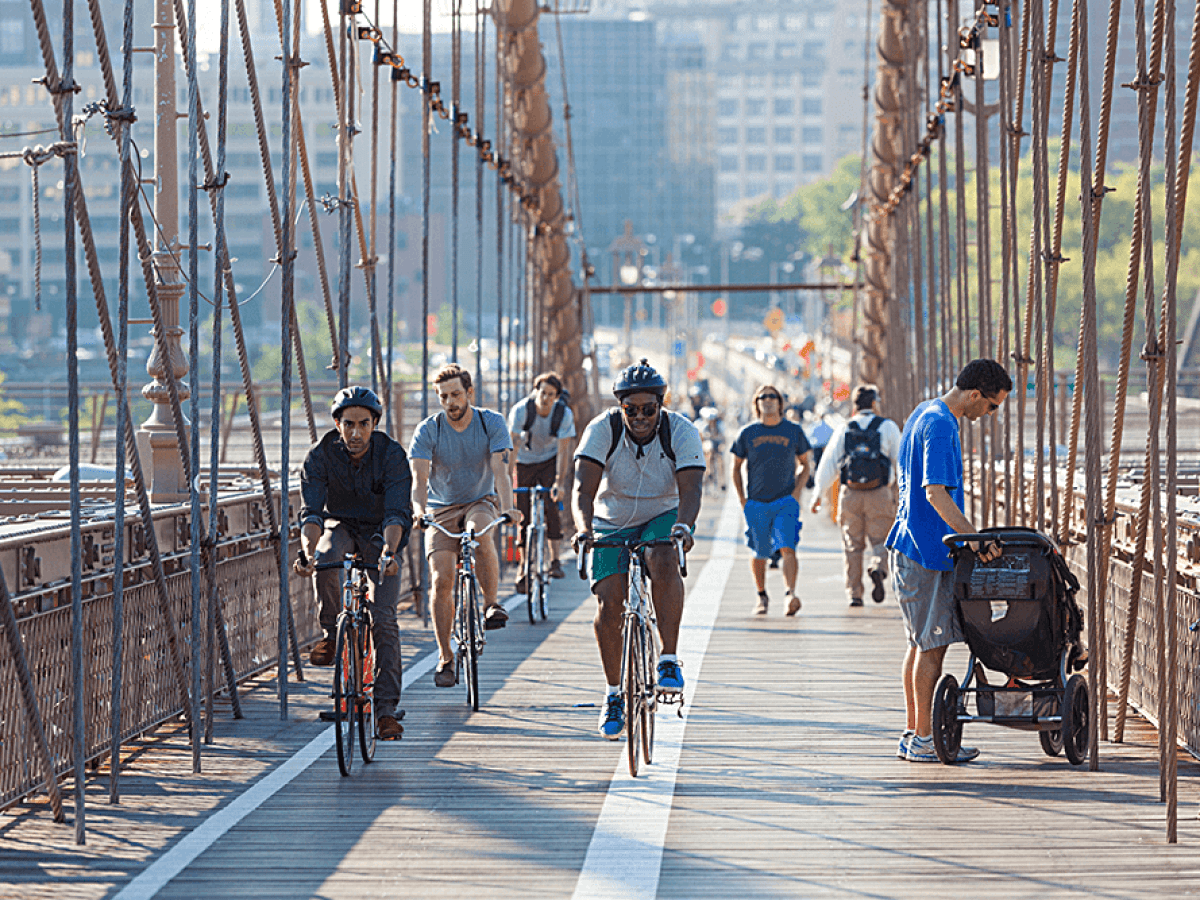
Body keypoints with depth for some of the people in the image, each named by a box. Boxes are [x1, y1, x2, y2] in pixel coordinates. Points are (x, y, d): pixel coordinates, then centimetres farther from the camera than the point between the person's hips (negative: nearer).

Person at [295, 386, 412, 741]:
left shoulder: (392, 455, -21)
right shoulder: (320, 456, -18)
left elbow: (397, 513, -30)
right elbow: (311, 512, -26)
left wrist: (388, 551, -49)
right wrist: (308, 550, -46)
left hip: (380, 535, -1)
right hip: (340, 527, 1)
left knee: (383, 619, -14)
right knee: (324, 558, -36)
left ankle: (386, 709, -9)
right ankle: (331, 633, -13)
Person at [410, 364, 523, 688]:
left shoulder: (492, 423, -10)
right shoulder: (428, 430, -10)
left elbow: (500, 471, -21)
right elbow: (420, 478, -21)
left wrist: (508, 508, -39)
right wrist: (419, 510, -42)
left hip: (480, 503, -1)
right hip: (442, 509, 1)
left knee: (481, 533, -37)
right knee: (441, 579, -15)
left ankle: (491, 605, -20)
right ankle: (445, 658, -5)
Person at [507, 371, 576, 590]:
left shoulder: (564, 414, -21)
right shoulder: (521, 410, -25)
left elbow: (563, 449, -22)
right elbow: (513, 445, -27)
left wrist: (560, 482, -31)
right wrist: (507, 477, -34)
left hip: (549, 461, 0)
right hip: (524, 462, 0)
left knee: (552, 505, -18)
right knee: (524, 513, -3)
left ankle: (555, 559, -8)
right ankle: (524, 567, 7)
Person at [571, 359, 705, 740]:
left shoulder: (682, 432, -18)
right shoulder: (603, 429, -18)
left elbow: (690, 489, -28)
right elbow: (584, 487, -27)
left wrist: (683, 524, -50)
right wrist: (584, 527, -47)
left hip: (662, 517, -1)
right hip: (611, 524, 1)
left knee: (663, 560, -34)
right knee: (609, 603, -15)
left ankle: (669, 661, -27)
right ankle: (613, 693, 3)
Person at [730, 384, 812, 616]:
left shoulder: (794, 431, 3)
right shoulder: (747, 433, 3)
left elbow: (805, 464, 14)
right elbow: (737, 467, 13)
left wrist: (796, 492, 1)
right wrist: (742, 500, 5)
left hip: (786, 501, -1)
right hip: (756, 504, 1)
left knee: (787, 548, -19)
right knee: (759, 553, 8)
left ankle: (791, 594, -26)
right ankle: (761, 596, 27)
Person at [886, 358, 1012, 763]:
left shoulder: (923, 414, 14)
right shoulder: (941, 426, -18)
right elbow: (936, 493, -26)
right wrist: (974, 537, -29)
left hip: (910, 544, 10)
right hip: (928, 551, -10)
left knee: (921, 643, 13)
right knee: (932, 645, -5)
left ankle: (912, 734, 17)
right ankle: (923, 740, -1)